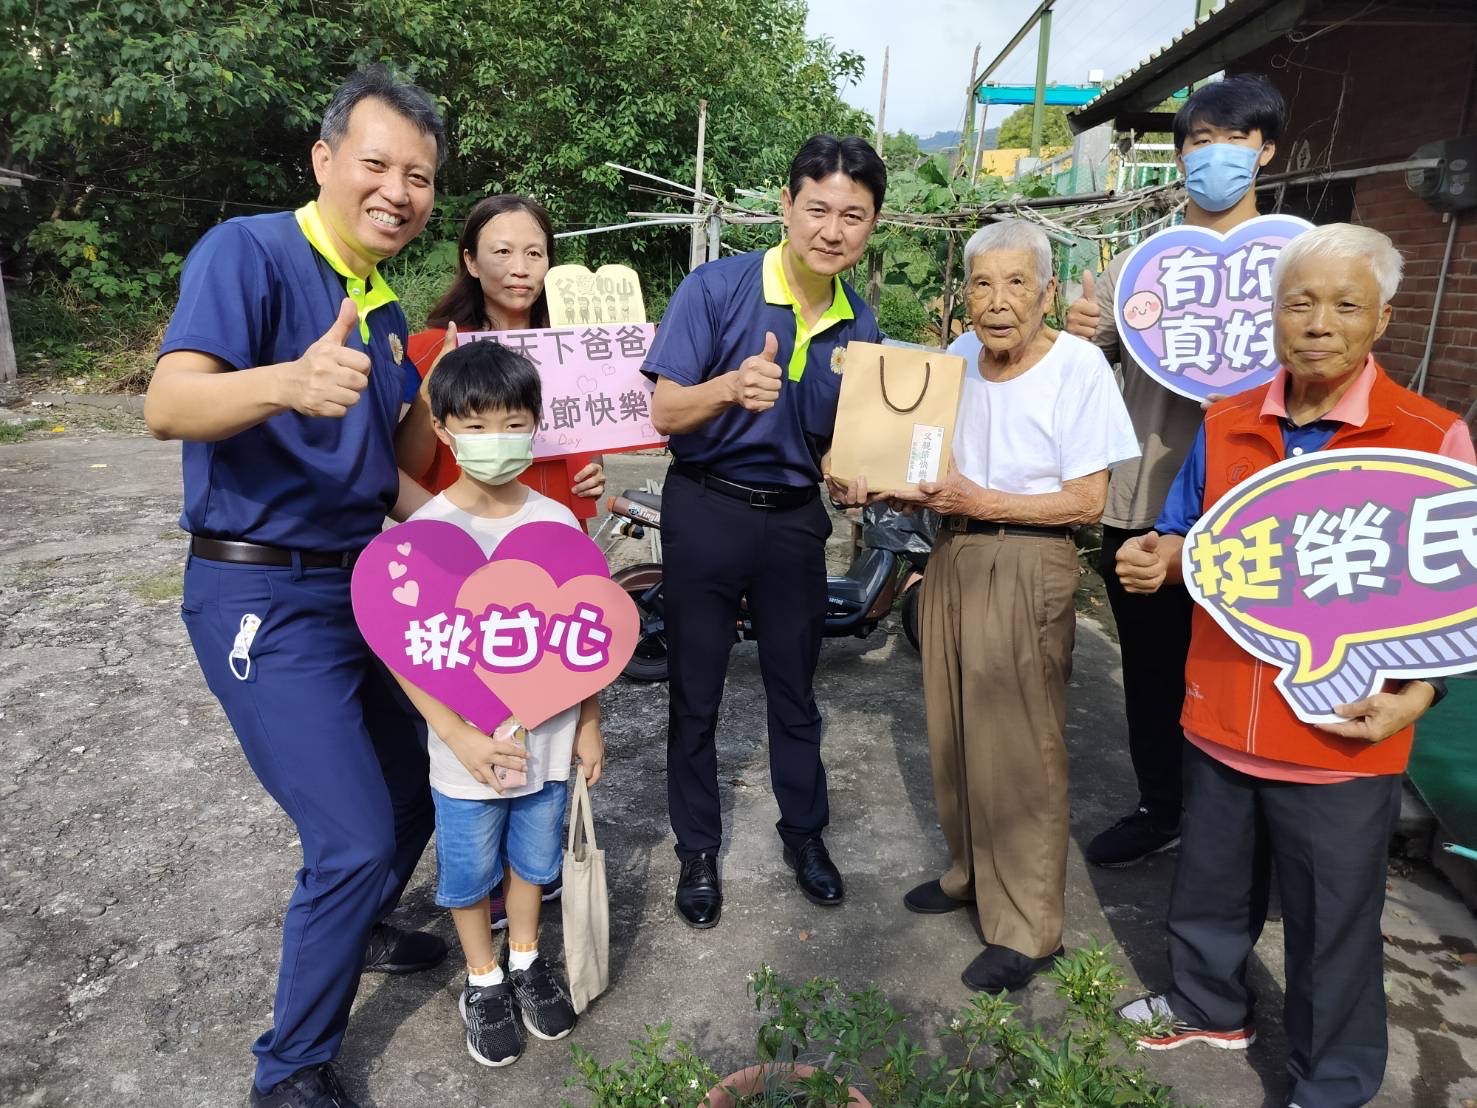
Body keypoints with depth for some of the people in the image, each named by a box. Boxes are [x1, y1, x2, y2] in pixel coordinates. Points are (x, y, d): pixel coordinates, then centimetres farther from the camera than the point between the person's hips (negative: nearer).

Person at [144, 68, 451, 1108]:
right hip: (262, 598, -8)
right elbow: (168, 404, -27)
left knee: (421, 779, 19)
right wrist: (288, 382, -47)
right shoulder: (250, 252, -13)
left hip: (362, 582, 8)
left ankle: (350, 928, 48)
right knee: (355, 839, -10)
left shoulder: (389, 313, 11)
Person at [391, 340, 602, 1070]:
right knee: (470, 873, 18)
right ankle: (484, 982, 42)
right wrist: (462, 737, -19)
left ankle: (527, 962, 47)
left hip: (548, 742, 3)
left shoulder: (557, 522, -7)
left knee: (532, 860, 22)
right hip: (468, 753, -2)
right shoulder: (426, 532, -16)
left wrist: (588, 724, 4)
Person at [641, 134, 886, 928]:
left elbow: (838, 446, 8)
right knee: (696, 694, 9)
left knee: (795, 689, 16)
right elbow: (664, 414, -17)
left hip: (795, 518, 3)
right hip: (705, 511, -3)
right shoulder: (716, 287, -13)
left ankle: (804, 833, 37)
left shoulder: (860, 326, 0)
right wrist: (731, 386, -36)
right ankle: (698, 849, 28)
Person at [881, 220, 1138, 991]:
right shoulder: (958, 358, 5)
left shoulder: (1078, 364, -12)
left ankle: (1028, 929, 16)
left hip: (1028, 567, -6)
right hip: (951, 558, 6)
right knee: (953, 729, 15)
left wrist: (984, 502, -21)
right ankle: (971, 870, 37)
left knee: (1019, 747, -1)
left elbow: (1088, 500, -12)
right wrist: (901, 491, -8)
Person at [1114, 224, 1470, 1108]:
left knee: (1334, 928, 16)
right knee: (1212, 888, 24)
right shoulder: (1226, 425, 0)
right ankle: (1208, 1005, 51)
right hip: (1221, 722, 4)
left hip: (1339, 741, -3)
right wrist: (1155, 559, -10)